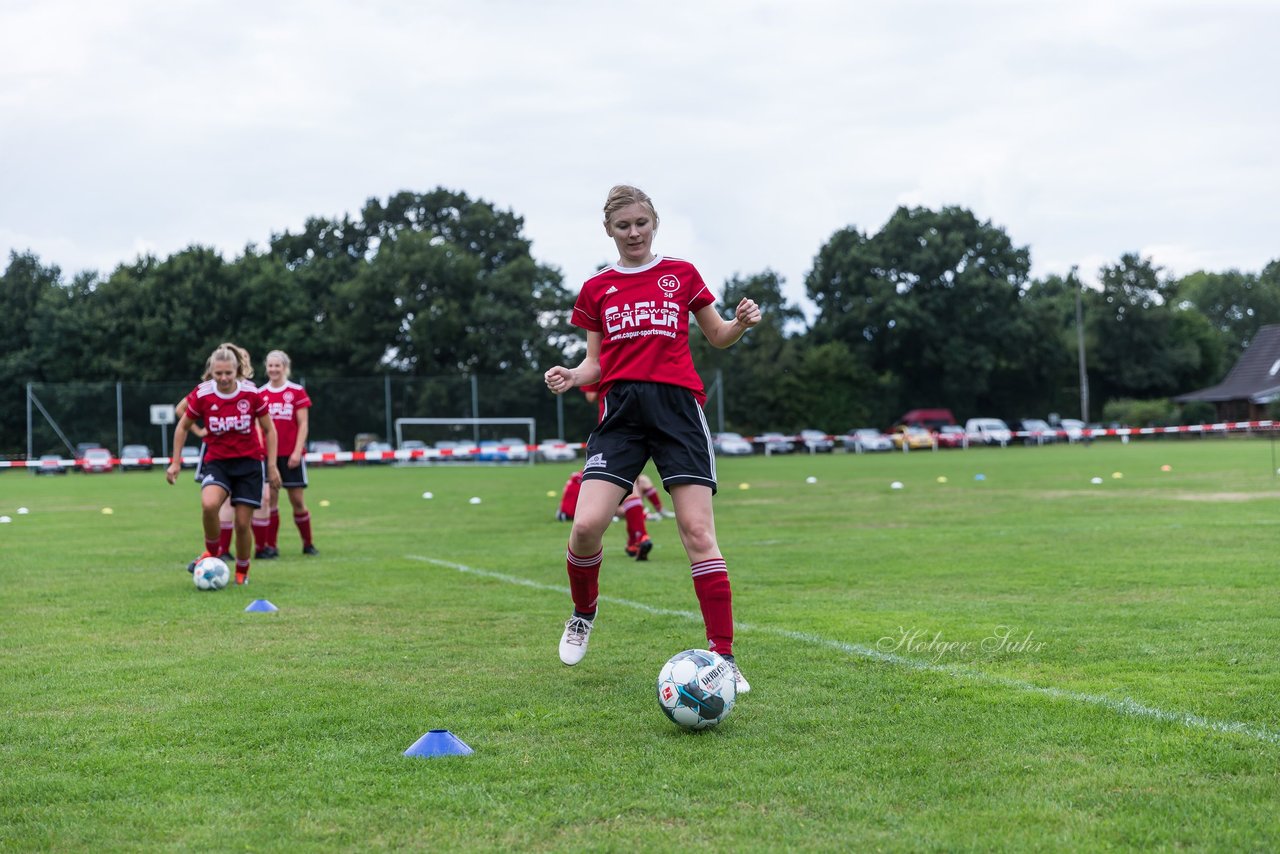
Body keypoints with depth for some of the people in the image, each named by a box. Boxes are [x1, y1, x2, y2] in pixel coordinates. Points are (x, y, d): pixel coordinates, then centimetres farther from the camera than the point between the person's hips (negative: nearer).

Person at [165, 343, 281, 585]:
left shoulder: (251, 393, -10)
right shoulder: (202, 394, -9)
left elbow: (269, 430, 2)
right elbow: (182, 427, 7)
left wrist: (272, 466, -1)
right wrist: (176, 462, 5)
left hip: (249, 463, 0)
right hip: (217, 462, 0)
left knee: (243, 523, -3)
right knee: (208, 504, -30)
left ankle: (242, 572, 21)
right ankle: (211, 551, -3)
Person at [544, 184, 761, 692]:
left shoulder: (682, 275, 11)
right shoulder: (596, 288, 13)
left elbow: (718, 337, 17)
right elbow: (596, 361, 15)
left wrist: (742, 322, -5)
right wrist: (572, 377, -7)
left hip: (677, 406, -1)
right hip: (620, 411, 1)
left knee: (698, 532, -9)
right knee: (586, 526, -13)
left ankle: (723, 655, -3)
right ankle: (583, 614, 18)